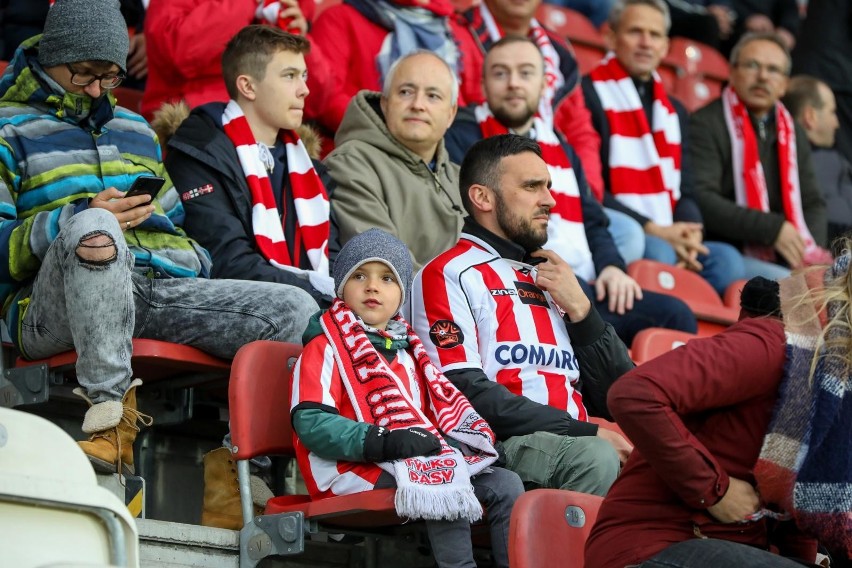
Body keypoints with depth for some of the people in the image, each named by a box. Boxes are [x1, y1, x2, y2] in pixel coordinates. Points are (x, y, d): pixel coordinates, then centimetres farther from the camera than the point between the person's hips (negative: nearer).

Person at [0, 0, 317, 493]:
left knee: (298, 309, -16)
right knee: (92, 226, -42)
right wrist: (78, 221, -13)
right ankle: (111, 413, -41)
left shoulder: (136, 129, 31)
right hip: (54, 308, -6)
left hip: (159, 289, 6)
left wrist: (193, 263, 11)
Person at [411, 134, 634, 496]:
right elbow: (464, 393, -10)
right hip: (500, 449, -6)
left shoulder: (551, 281, 27)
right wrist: (587, 433, -14)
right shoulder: (451, 274, 5)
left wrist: (580, 310, 8)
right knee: (593, 457, -36)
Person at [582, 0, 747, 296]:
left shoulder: (674, 111, 23)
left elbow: (685, 194, 17)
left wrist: (688, 235, -7)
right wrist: (653, 230, -16)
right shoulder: (588, 95, -1)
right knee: (657, 253, -34)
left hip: (668, 240, 6)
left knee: (727, 259, -20)